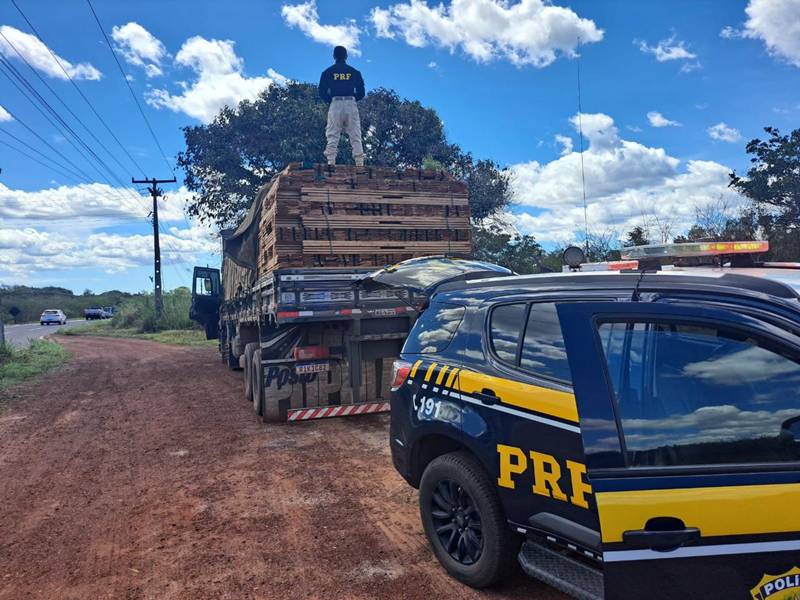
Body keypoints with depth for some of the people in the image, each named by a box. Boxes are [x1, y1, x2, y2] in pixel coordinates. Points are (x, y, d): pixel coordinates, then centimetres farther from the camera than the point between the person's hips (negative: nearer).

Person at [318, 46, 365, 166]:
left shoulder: (328, 72, 7)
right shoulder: (355, 72, 9)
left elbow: (322, 93, 4)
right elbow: (361, 93, 7)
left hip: (335, 105, 0)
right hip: (351, 104, 1)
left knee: (332, 137, 1)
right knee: (356, 137, 2)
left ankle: (331, 164, -11)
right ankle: (360, 164, -7)